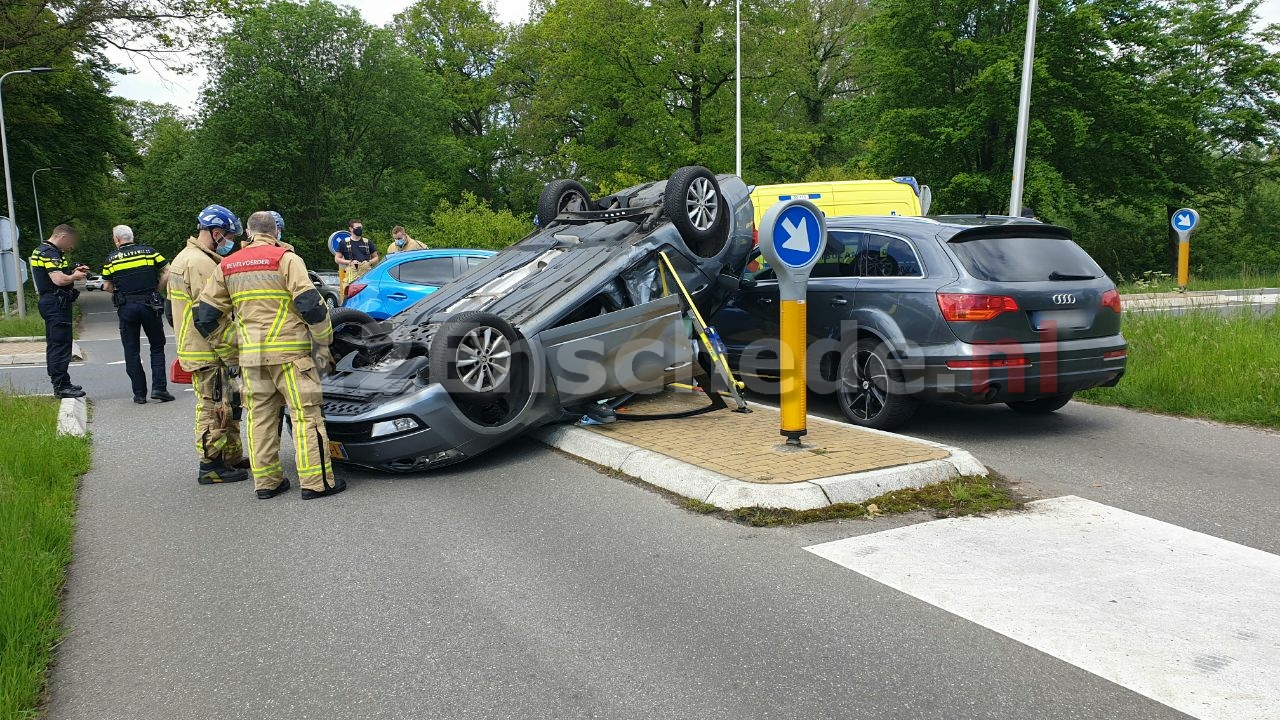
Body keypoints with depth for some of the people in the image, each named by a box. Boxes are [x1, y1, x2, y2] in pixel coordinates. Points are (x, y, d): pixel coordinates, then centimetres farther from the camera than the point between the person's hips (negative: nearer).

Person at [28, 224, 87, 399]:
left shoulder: (41, 250, 18)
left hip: (49, 303, 11)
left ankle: (60, 383, 23)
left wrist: (73, 271, 12)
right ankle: (61, 387, -9)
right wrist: (75, 277, -8)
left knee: (55, 345, 15)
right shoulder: (50, 253, -16)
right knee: (61, 345, -10)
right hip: (57, 304, -11)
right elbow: (59, 280, -26)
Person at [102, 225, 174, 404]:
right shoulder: (149, 251, 2)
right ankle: (159, 388, -2)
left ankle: (139, 393, 9)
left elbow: (108, 287, 6)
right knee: (157, 347, 10)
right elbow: (167, 273, -2)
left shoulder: (112, 258, 3)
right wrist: (156, 291, 7)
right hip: (150, 306, 0)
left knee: (132, 351, 9)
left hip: (126, 308, 0)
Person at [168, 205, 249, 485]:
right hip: (209, 352, -10)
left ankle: (232, 456, 26)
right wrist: (233, 351, -17)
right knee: (215, 408, -3)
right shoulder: (201, 263, -18)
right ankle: (210, 466, 4)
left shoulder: (184, 258, 17)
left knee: (226, 405, 17)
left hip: (194, 347, 11)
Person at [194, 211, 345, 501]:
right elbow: (309, 303, -13)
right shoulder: (286, 259, -5)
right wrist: (324, 340, -3)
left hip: (251, 356, 5)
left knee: (260, 417, 12)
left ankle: (266, 482, 17)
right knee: (305, 414, -1)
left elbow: (205, 314, 12)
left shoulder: (227, 266, 12)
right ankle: (316, 482, -1)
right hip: (289, 352, -5)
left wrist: (224, 348, 21)